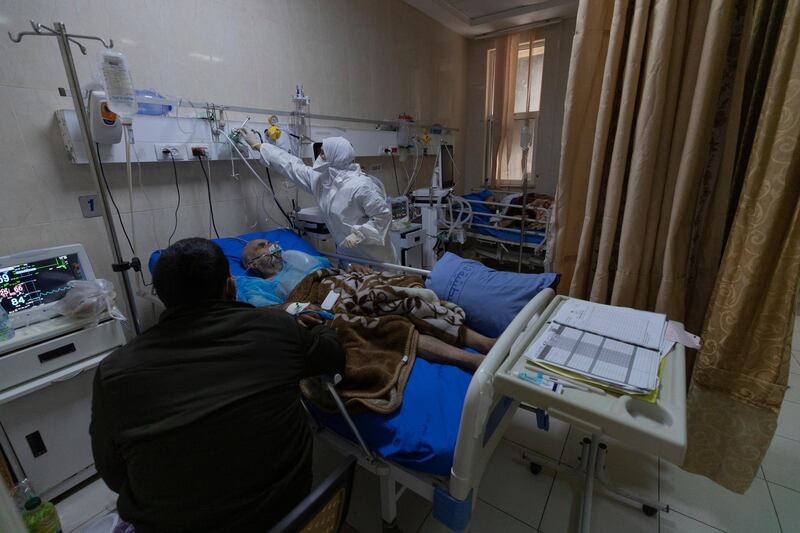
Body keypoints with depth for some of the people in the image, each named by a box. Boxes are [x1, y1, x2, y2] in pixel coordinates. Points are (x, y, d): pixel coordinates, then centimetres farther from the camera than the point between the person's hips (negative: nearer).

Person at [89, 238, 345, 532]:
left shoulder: (114, 372, -17)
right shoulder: (275, 325, -19)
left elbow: (113, 477, -3)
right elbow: (333, 355, 0)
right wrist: (317, 325, 20)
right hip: (283, 507, 0)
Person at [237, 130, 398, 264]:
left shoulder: (361, 186, -22)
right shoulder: (320, 179, 1)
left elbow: (383, 215, -19)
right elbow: (293, 167, 9)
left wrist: (358, 234, -22)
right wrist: (258, 146, 16)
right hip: (347, 255, 7)